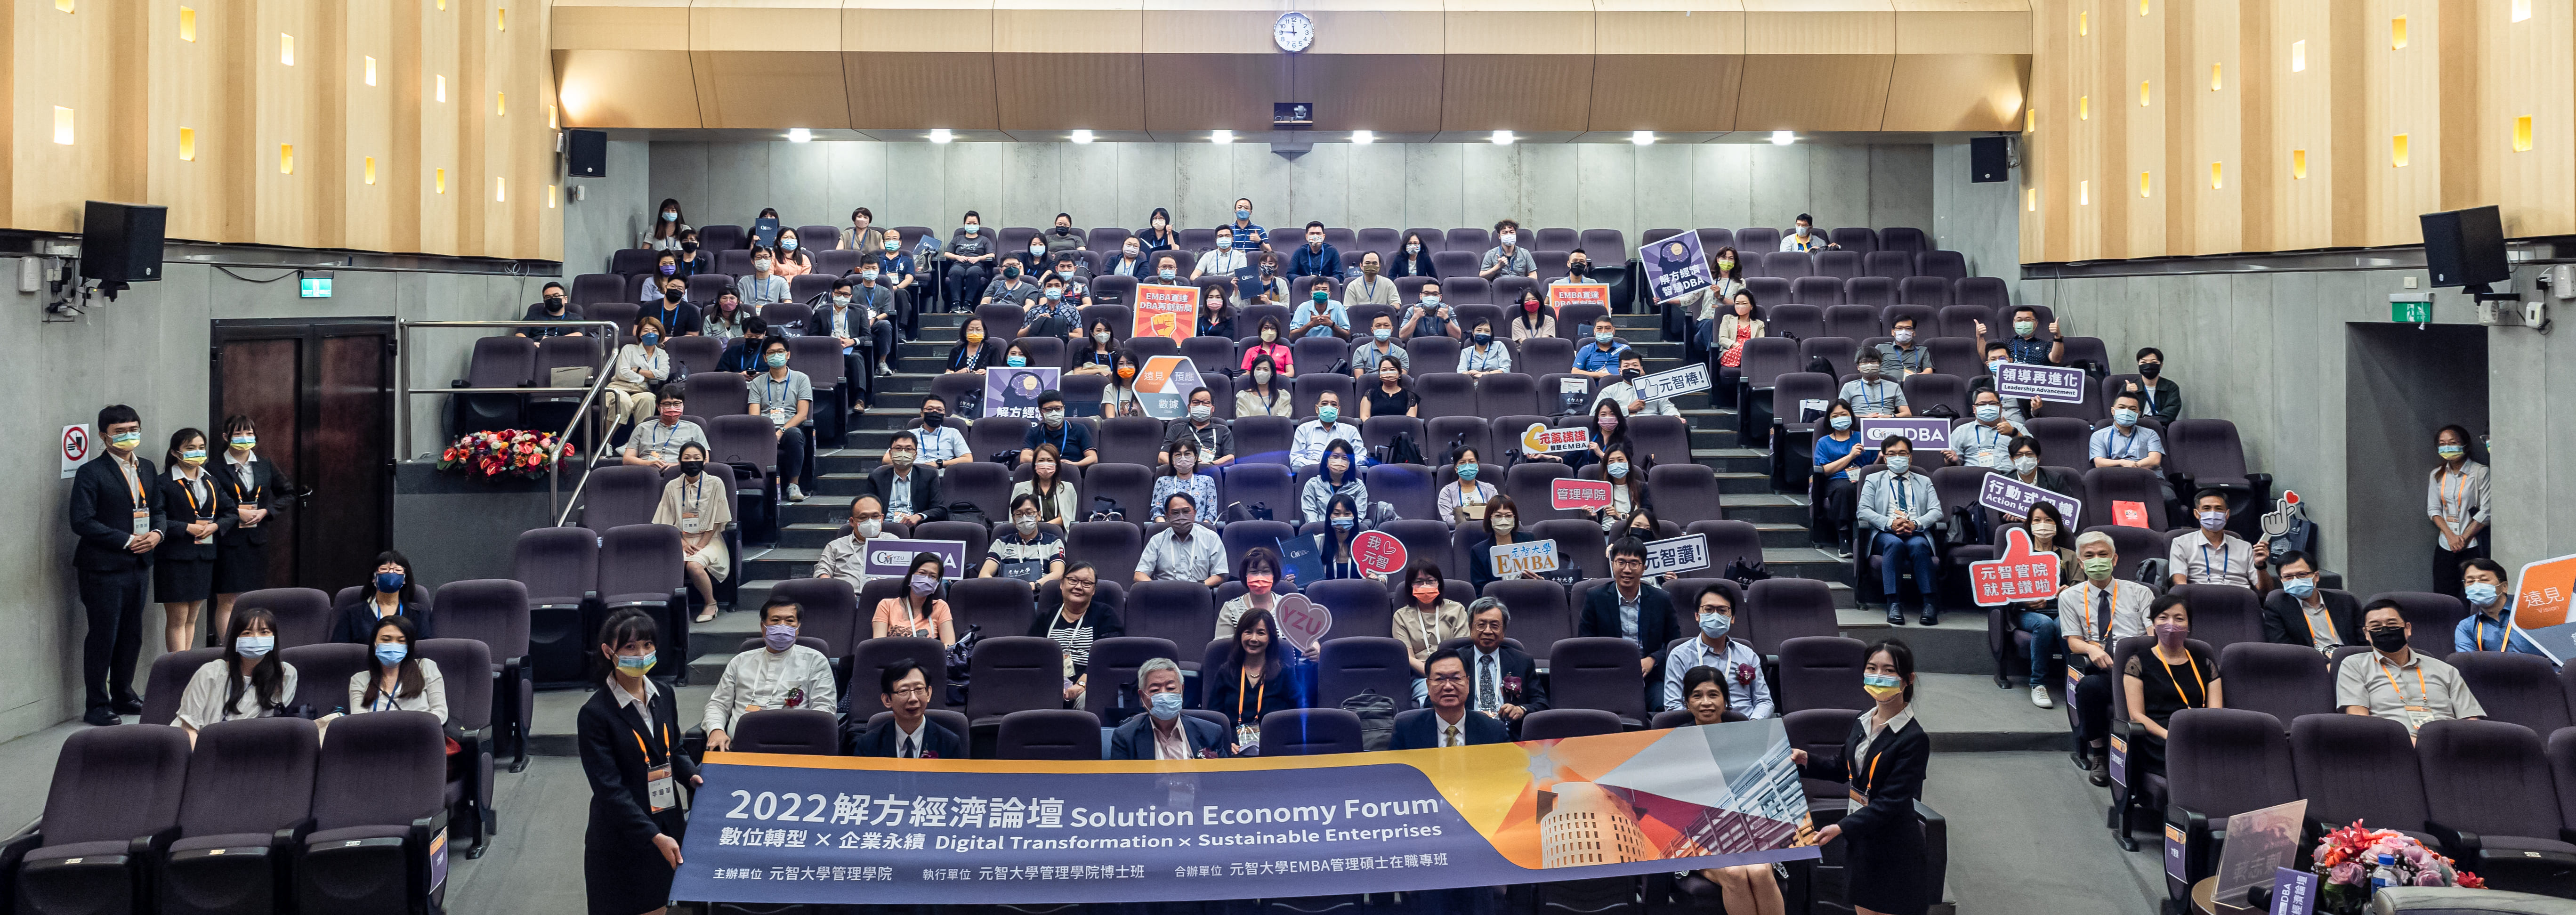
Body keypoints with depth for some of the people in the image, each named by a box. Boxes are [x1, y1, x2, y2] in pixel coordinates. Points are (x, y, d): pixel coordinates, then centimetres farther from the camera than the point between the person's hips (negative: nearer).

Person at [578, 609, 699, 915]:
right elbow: (610, 788, -18)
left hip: (667, 829, 5)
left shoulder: (664, 697, 4)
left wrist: (691, 774, -3)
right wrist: (654, 836, -23)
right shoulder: (595, 714, -16)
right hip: (620, 840, -5)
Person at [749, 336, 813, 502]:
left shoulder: (801, 379, 14)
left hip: (791, 428, -1)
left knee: (793, 434, -39)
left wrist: (781, 432, -14)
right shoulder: (758, 383, 21)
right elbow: (754, 416, 8)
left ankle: (793, 485, -29)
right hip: (765, 430, 1)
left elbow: (802, 414, 3)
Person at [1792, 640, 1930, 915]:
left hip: (1893, 846, -7)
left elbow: (1891, 802, -23)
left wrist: (1842, 828, -30)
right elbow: (1843, 767, 19)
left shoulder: (1914, 739, -20)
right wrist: (1807, 761, 1)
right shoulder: (1861, 722, 3)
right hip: (1859, 837, 7)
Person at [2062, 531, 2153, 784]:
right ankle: (2097, 753, -17)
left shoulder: (2140, 592, 19)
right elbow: (2073, 641, 10)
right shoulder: (2070, 597, 19)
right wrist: (2092, 649, -14)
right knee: (2089, 686, -38)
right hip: (2098, 669, 0)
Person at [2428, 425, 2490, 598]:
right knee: (2443, 598, 1)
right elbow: (2433, 509, 9)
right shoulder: (2437, 475, 10)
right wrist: (2451, 536, -5)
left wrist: (2464, 538, -9)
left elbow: (2487, 512, -8)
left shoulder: (2480, 472, -5)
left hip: (2473, 546, -4)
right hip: (2445, 545, 4)